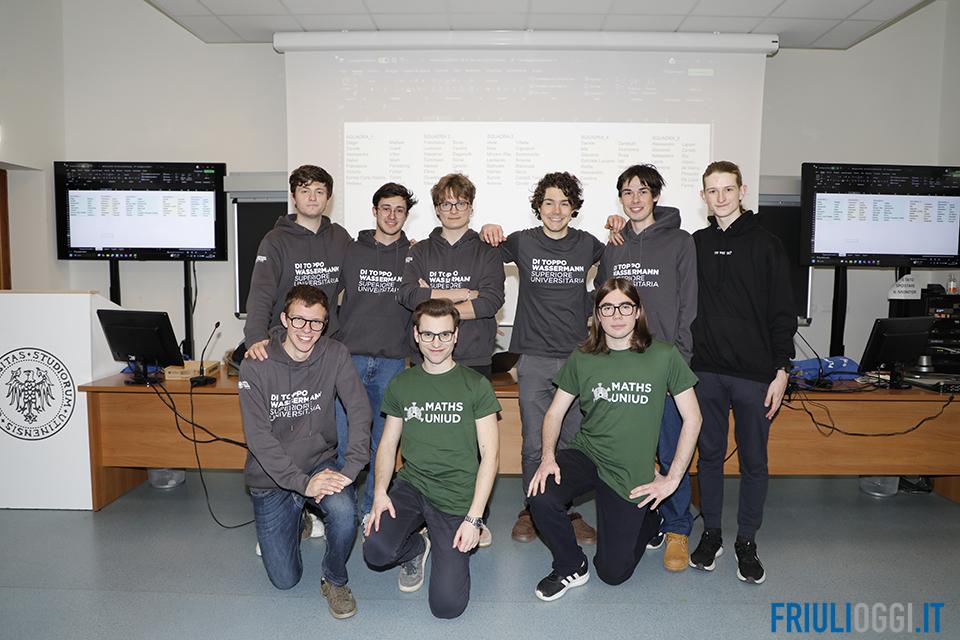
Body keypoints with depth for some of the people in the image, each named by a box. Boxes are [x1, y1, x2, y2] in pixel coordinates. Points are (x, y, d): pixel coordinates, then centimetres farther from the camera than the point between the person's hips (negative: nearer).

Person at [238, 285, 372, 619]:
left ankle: (335, 581, -1)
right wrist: (302, 483, -29)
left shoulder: (335, 355, -10)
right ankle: (295, 520, 36)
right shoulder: (255, 366, -16)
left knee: (344, 510, -32)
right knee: (285, 579, 3)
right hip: (272, 477, 0)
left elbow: (360, 411, -16)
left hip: (319, 463, 1)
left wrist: (350, 470, -29)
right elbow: (258, 437, -20)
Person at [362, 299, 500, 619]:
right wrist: (380, 491, -8)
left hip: (457, 498, -3)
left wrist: (474, 518, -12)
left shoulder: (476, 386, -4)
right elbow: (388, 443, 11)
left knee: (446, 605, -13)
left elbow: (489, 455, -5)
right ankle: (416, 549, 11)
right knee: (376, 550, -26)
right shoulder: (400, 385, 7)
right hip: (411, 486, 3)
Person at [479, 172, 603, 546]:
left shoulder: (588, 244, 6)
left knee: (574, 441, 7)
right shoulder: (522, 242, 1)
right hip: (535, 358, -1)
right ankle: (532, 509, 21)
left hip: (578, 357, 1)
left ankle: (568, 511, 22)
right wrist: (487, 232, -7)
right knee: (533, 443, 3)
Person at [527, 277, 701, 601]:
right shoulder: (582, 358, -2)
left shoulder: (664, 356, -8)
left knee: (613, 572, 3)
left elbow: (692, 418, -3)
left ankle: (649, 517, 35)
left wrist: (672, 478, -6)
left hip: (630, 472, -1)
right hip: (585, 454, 2)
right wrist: (548, 457, -15)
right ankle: (571, 569, 2)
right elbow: (555, 412, 3)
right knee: (541, 498, -29)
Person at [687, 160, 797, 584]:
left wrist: (780, 370, -6)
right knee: (709, 454, 10)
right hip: (706, 371, 2)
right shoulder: (695, 245, 8)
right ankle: (711, 533, 25)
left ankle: (747, 541, 22)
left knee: (753, 459, 7)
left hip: (754, 373, -2)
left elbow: (782, 312, -1)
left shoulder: (765, 245, 1)